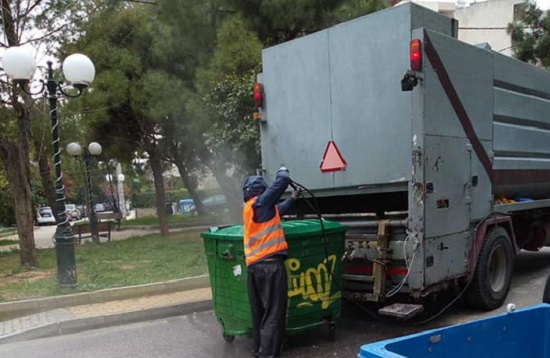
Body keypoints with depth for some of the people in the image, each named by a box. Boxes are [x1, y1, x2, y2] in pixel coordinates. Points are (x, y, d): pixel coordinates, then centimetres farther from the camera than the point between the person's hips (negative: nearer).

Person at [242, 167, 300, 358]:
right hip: (270, 264, -9)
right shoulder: (261, 203, -6)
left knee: (259, 312, 16)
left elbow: (276, 212, 33)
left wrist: (292, 199, 38)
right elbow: (282, 182, -9)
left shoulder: (249, 208, 18)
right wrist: (283, 172, 13)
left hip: (254, 266, 9)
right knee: (274, 313, -5)